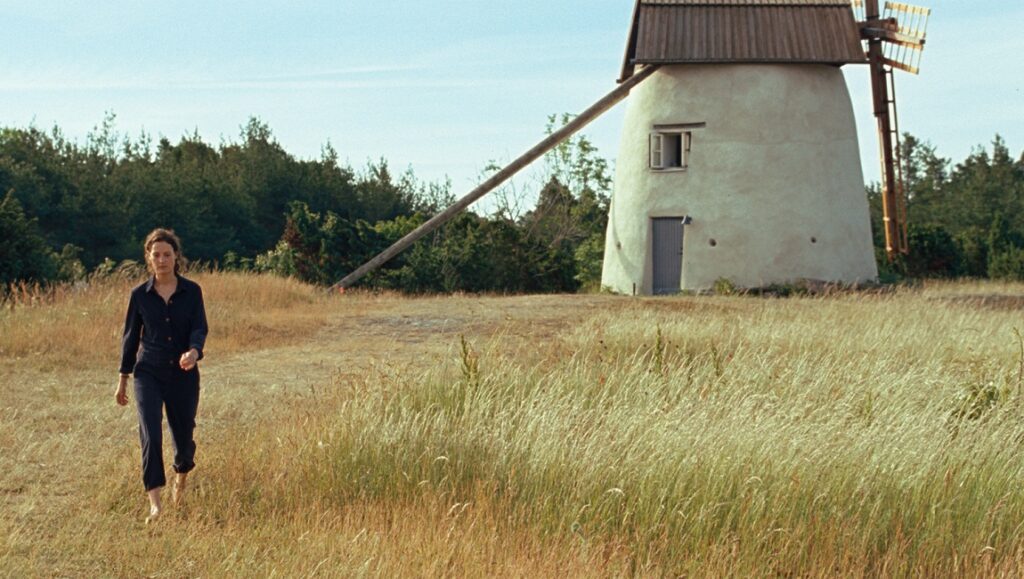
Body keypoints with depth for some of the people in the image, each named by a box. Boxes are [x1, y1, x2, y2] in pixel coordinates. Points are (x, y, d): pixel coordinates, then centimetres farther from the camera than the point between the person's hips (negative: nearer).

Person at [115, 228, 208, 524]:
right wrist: (123, 378, 9)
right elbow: (130, 336, 7)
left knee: (183, 434, 9)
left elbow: (200, 328, -10)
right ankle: (155, 503, -15)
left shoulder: (192, 291, -2)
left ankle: (181, 476, 43)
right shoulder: (140, 294, 0)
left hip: (184, 375, 0)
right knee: (150, 434, -15)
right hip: (149, 373, 0)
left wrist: (194, 352, -33)